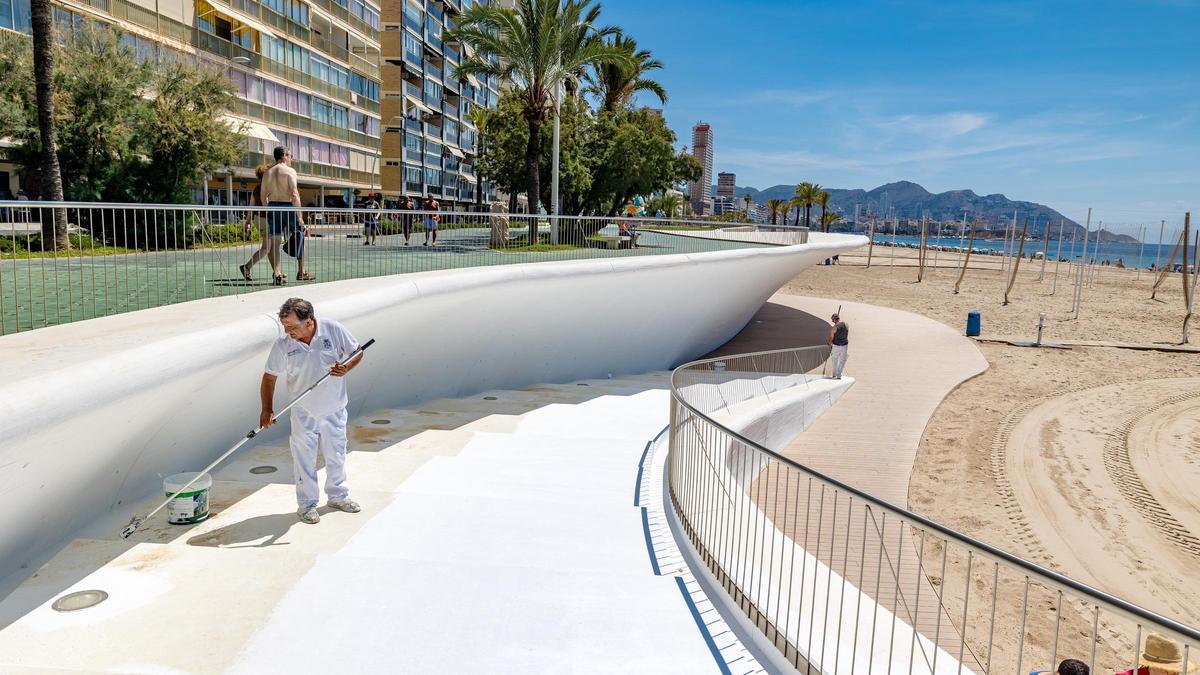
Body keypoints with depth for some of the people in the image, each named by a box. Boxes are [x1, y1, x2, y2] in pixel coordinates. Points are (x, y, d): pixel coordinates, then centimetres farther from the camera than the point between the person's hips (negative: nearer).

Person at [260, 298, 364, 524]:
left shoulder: (333, 330, -16)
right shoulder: (282, 344, -15)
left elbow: (357, 352, -3)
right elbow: (270, 377, -6)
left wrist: (346, 368, -24)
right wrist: (267, 408, -17)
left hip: (334, 409, 1)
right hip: (303, 412, -1)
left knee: (336, 455, 15)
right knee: (304, 459, 3)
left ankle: (337, 496, 35)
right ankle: (306, 504, 20)